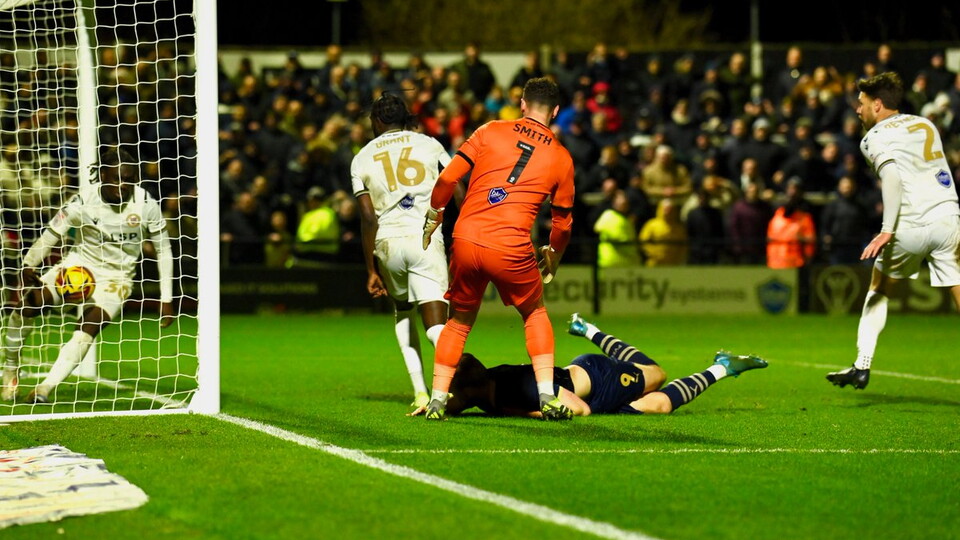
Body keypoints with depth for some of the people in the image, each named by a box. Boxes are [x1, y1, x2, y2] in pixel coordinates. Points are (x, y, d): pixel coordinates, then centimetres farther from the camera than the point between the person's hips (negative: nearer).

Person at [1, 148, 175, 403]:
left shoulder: (146, 204, -13)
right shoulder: (84, 201, -15)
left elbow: (163, 250, -3)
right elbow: (50, 235, -9)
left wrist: (166, 300, -5)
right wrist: (27, 266, -28)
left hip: (115, 277, 0)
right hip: (78, 265, 0)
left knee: (89, 329, -26)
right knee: (26, 304, -18)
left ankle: (45, 388, -28)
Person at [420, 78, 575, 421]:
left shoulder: (492, 132, 7)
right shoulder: (561, 158, 9)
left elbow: (448, 178, 3)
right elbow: (563, 221, 17)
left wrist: (434, 215, 20)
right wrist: (553, 256, 35)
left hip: (466, 241, 1)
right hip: (511, 248, -1)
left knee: (459, 322, 20)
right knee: (535, 314, 22)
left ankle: (437, 400, 13)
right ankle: (548, 398, 12)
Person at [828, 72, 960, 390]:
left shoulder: (876, 137, -1)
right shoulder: (925, 124, 18)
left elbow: (893, 176, -17)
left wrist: (887, 231, -22)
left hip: (912, 227, -4)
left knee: (878, 290, 19)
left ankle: (862, 366, 15)